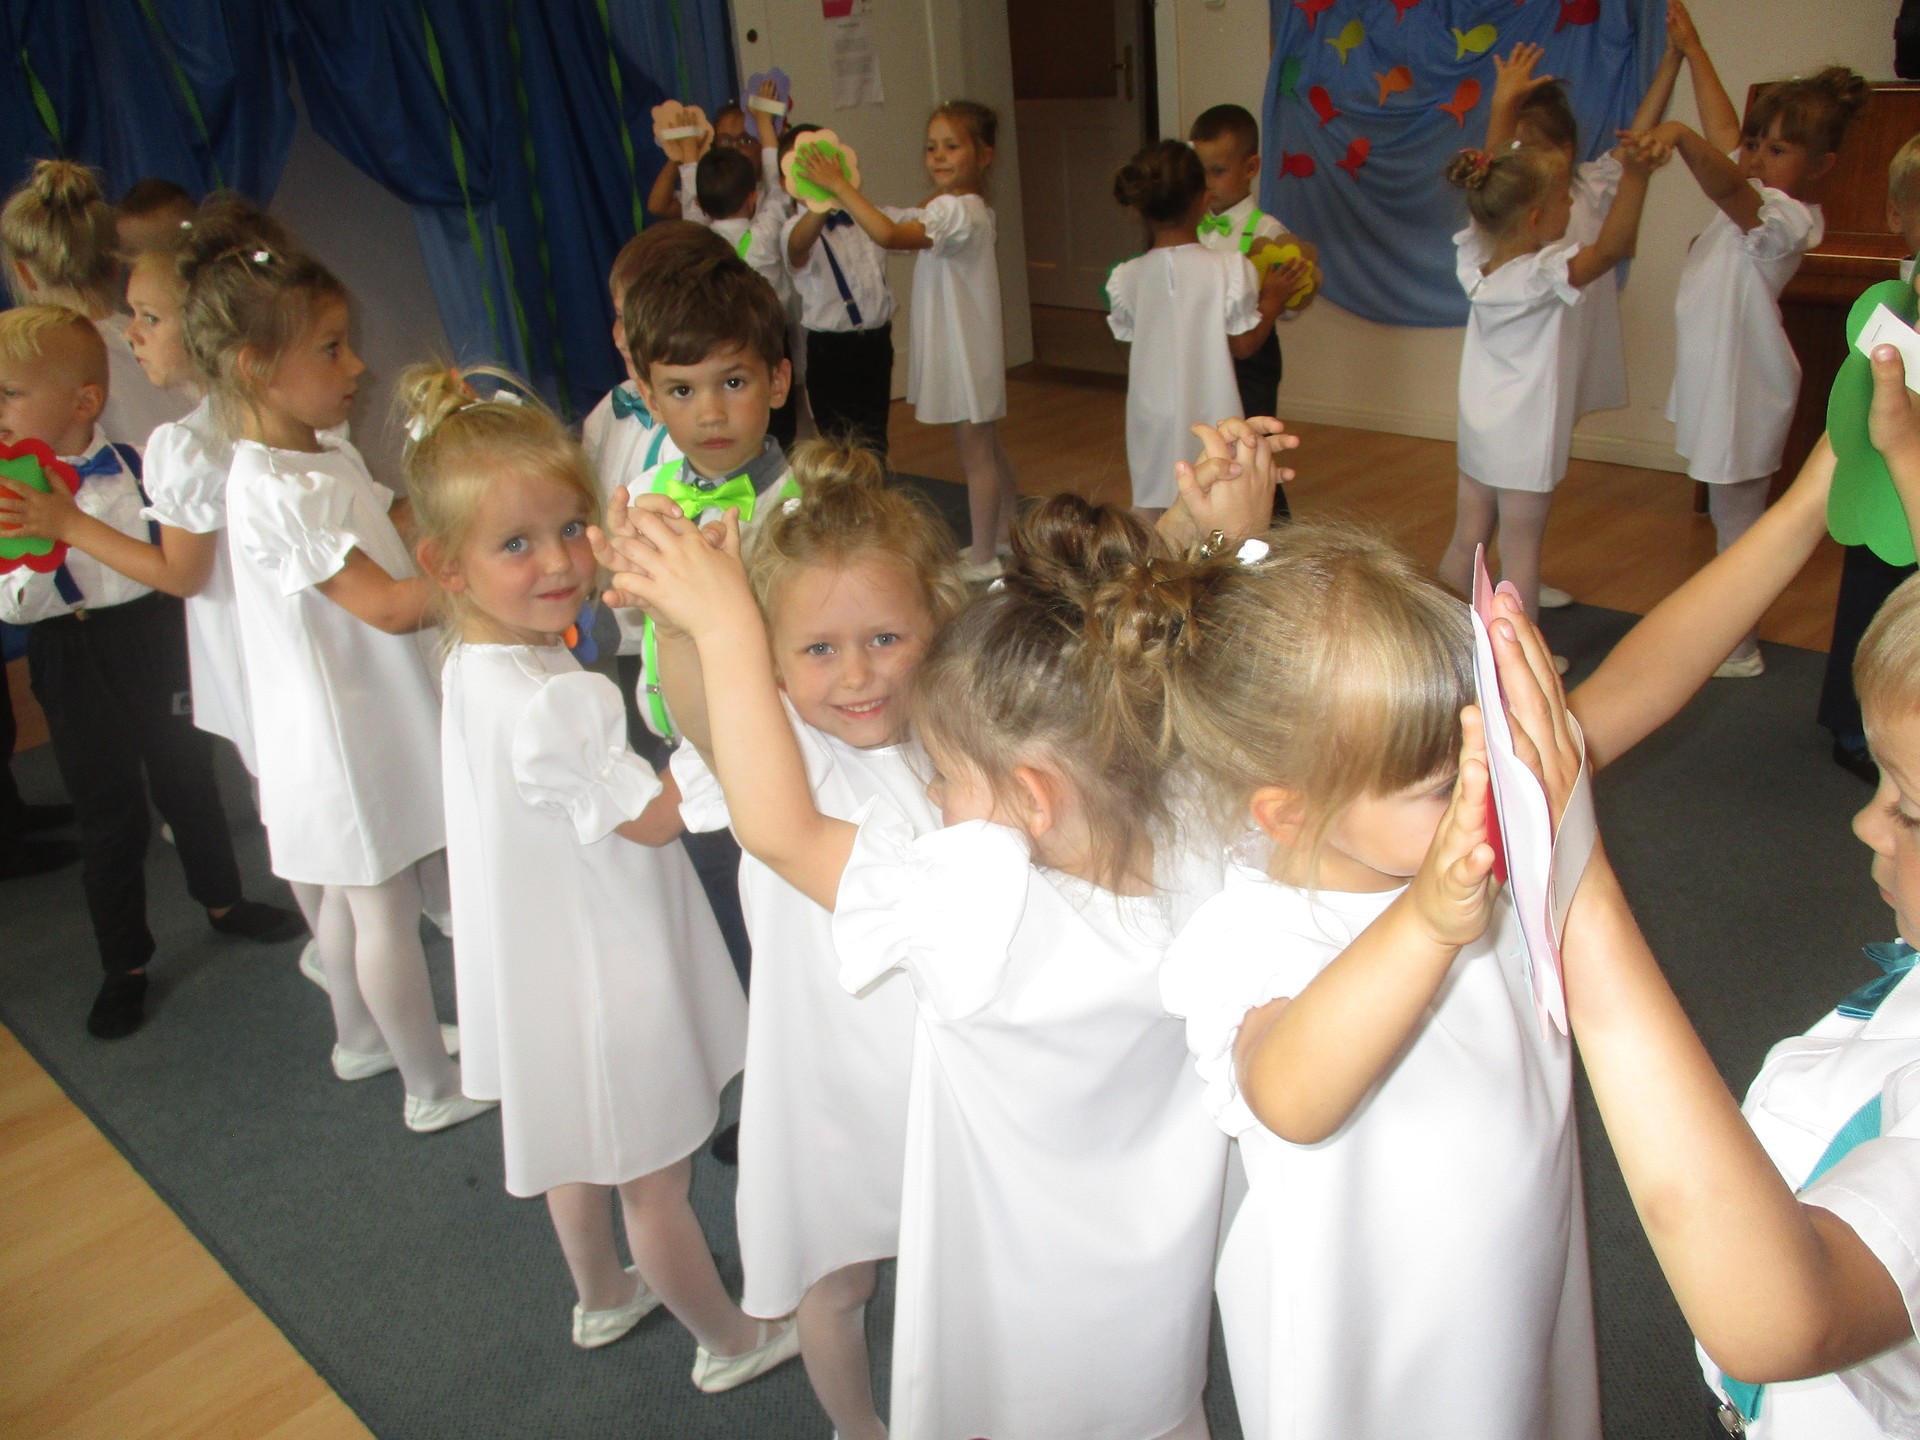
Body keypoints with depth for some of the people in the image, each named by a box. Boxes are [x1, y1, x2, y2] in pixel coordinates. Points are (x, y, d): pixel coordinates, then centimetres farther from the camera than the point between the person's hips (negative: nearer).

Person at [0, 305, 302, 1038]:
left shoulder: (132, 471, -13)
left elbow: (175, 571, -24)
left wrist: (71, 525, -28)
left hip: (151, 648, -1)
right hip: (70, 665, 1)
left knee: (186, 778, 18)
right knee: (108, 815, 9)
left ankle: (222, 899, 44)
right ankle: (125, 964, 25)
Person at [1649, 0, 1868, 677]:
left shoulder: (1789, 218, -22)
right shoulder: (1759, 191, 6)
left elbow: (1730, 190, -44)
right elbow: (1725, 133, 21)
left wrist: (1682, 136, -60)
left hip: (1744, 390, -10)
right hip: (1719, 379, 10)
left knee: (1737, 518, -1)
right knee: (1730, 515, 19)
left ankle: (1737, 650, 10)